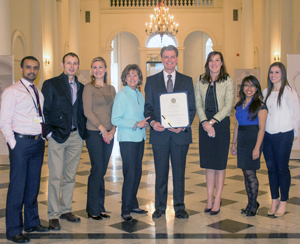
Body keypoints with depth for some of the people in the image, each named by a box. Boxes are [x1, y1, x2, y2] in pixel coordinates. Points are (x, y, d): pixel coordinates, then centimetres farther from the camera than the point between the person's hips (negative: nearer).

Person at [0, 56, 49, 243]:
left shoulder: (39, 93, 15)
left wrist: (43, 137, 7)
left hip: (38, 143, 6)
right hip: (21, 143, -6)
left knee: (34, 185, 14)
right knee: (17, 187, -3)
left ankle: (32, 222, 27)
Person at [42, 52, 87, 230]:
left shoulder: (81, 87, 12)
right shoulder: (51, 84, -1)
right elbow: (45, 110, -4)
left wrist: (83, 130, 3)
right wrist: (49, 132, -10)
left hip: (76, 137, 5)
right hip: (58, 136, -4)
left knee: (70, 176, 11)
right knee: (55, 177, -4)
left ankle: (66, 209, 23)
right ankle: (53, 214, 5)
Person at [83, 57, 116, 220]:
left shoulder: (111, 89, 14)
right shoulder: (89, 88, -2)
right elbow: (87, 111, -9)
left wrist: (113, 130, -4)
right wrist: (102, 129, -12)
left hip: (109, 133, 5)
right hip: (94, 133, -5)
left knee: (102, 170, 8)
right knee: (97, 169, -5)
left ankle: (100, 207, 18)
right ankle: (93, 209, 7)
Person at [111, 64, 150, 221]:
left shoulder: (139, 95, 12)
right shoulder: (121, 95, -9)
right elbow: (115, 120, -14)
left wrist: (145, 122, 1)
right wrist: (136, 124, -18)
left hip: (140, 138, 7)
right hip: (127, 139, -7)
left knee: (137, 173, 11)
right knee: (130, 174, -6)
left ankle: (133, 204, 23)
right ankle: (125, 209, 4)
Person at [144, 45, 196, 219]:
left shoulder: (187, 81, 7)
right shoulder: (151, 81, 7)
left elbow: (192, 108, 4)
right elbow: (148, 107, 6)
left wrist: (184, 125, -12)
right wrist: (152, 122, -14)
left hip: (181, 133, 0)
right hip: (159, 133, 0)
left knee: (179, 172, 7)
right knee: (161, 172, 8)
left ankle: (179, 207, 19)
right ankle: (160, 207, 20)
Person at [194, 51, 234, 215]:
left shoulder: (227, 81, -1)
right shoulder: (200, 81, 7)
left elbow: (228, 106, -7)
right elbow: (198, 104, 2)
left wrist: (212, 121, -14)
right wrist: (204, 122, -13)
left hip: (221, 123, -3)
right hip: (205, 125, 3)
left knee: (219, 163, 3)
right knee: (208, 163, 7)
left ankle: (217, 200, 12)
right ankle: (209, 199, 16)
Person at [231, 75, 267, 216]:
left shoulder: (260, 106, -7)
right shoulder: (239, 105, 13)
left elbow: (261, 128, -11)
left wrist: (257, 147, -18)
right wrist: (234, 143, 15)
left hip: (253, 140, -6)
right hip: (242, 141, 6)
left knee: (250, 173, -5)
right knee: (246, 173, 10)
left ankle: (253, 205, 8)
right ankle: (251, 203, 21)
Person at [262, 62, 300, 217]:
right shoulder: (266, 92, 11)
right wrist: (263, 130, 10)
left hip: (283, 135, -6)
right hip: (267, 135, 6)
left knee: (282, 168, 1)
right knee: (271, 168, 10)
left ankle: (283, 202, 13)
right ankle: (274, 200, 21)